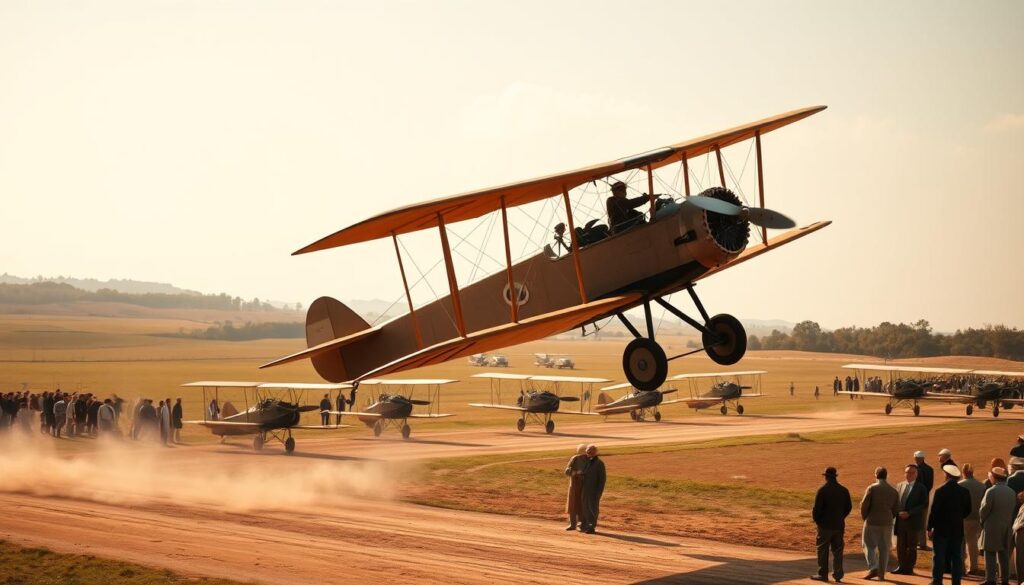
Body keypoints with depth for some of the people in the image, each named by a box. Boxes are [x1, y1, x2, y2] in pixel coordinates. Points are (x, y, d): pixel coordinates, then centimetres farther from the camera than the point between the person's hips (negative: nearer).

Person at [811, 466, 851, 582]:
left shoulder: (822, 490, -14)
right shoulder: (844, 490, 2)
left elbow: (817, 508, -15)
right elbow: (848, 507, 7)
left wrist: (816, 519, 2)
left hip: (825, 525, -4)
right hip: (839, 525, 4)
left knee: (823, 550, 5)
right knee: (837, 550, 11)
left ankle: (823, 574, 7)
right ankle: (838, 574, 9)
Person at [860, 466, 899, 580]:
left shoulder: (871, 488, -9)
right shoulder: (894, 491, 2)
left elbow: (864, 505, -11)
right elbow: (896, 509, 3)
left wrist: (864, 518, 4)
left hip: (872, 522, -3)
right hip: (887, 524, 3)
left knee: (869, 545, 7)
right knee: (884, 548, 9)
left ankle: (873, 568, -8)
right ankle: (881, 573, 10)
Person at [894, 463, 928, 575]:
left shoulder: (920, 488, -3)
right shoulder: (900, 486, 11)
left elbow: (924, 504, -10)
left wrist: (909, 513, -17)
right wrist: (898, 512, -6)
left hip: (912, 521, -4)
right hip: (900, 520, 4)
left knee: (911, 546, 3)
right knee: (900, 545, 9)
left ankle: (909, 568, 9)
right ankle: (901, 566, 18)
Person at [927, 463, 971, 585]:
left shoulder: (940, 490, -13)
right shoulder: (964, 492, -1)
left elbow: (934, 511, -12)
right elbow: (968, 511, 7)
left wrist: (930, 527, -3)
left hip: (941, 529, -3)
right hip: (958, 530, 4)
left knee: (938, 557, 3)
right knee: (956, 557, 9)